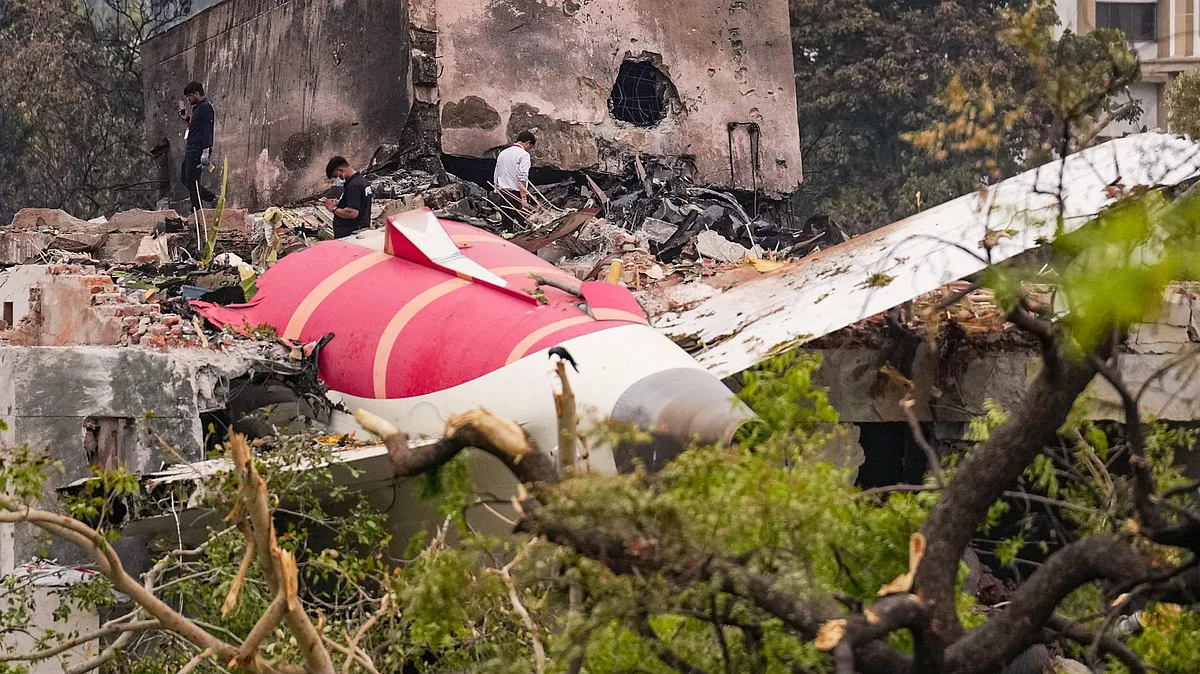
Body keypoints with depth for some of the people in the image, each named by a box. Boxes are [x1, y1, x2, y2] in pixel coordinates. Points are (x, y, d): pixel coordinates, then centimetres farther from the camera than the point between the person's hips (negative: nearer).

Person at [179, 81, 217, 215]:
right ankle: (212, 199, 19)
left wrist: (206, 151, -25)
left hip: (197, 151, -11)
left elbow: (207, 130, -20)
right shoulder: (198, 108, 19)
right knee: (184, 178, 15)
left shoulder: (205, 107, -12)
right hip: (191, 151, 11)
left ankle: (197, 212, -3)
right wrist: (187, 119, 15)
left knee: (192, 181, -8)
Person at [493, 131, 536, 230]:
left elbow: (495, 178, 19)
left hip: (502, 195, 7)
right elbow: (522, 178, -15)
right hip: (516, 195, -7)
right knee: (521, 226, -7)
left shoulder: (503, 153, 18)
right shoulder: (524, 154, -5)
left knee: (506, 227, 6)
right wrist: (524, 198, -17)